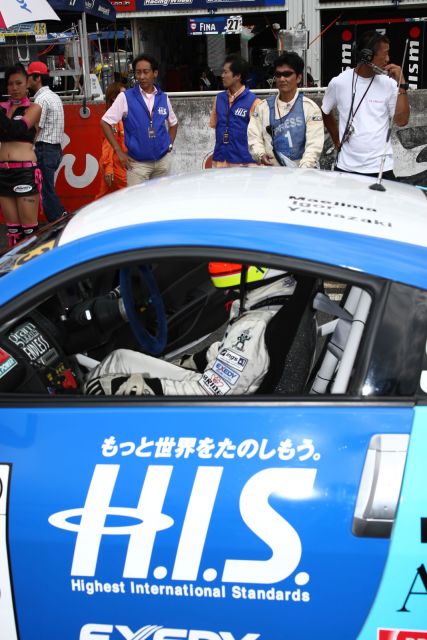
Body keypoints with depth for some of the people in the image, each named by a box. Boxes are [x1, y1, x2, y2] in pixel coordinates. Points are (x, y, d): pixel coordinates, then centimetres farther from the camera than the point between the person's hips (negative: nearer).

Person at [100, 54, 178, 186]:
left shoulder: (163, 98, 6)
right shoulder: (125, 97, -5)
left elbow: (173, 123, 22)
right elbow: (105, 123, -3)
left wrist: (170, 144, 9)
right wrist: (119, 152, -6)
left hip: (162, 161, 4)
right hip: (137, 163, -3)